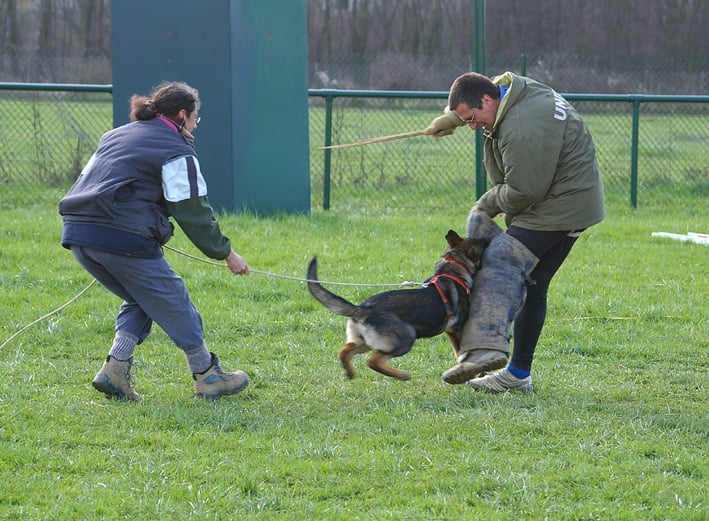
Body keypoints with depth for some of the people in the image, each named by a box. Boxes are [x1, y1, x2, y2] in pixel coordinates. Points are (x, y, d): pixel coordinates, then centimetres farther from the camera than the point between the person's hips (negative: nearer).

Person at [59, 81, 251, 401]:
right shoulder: (176, 152, -1)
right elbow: (194, 214, -2)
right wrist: (226, 254, 9)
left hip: (77, 233, 8)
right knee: (174, 305, 8)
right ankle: (208, 378, 17)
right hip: (124, 239, -8)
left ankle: (115, 369, 8)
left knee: (140, 301, 24)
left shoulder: (115, 136, 23)